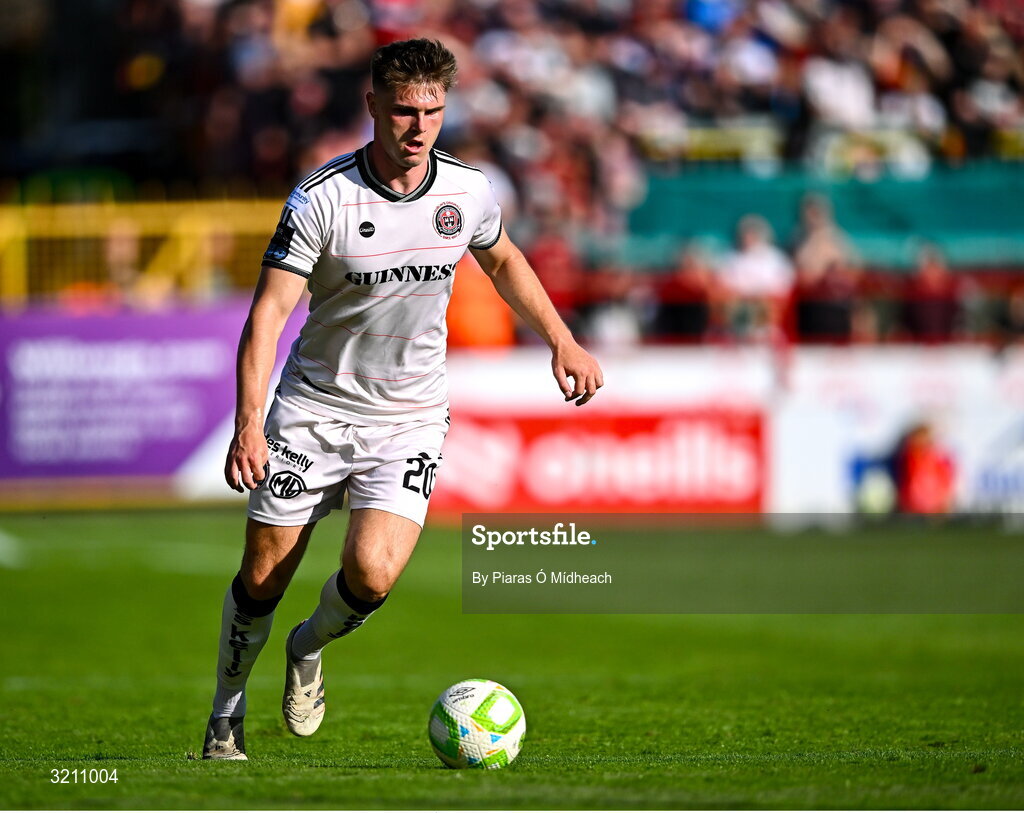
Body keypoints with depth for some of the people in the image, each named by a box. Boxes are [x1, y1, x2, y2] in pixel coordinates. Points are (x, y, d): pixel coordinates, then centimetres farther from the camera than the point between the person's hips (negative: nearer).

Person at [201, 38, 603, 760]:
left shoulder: (468, 191, -4)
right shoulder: (322, 199, -16)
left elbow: (502, 260, 20)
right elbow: (268, 312, -19)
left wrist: (562, 341, 15)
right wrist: (249, 424, -30)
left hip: (409, 418, 2)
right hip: (314, 409, -2)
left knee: (373, 574, -18)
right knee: (262, 579, 1)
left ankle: (310, 648, 16)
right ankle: (228, 711, 27)